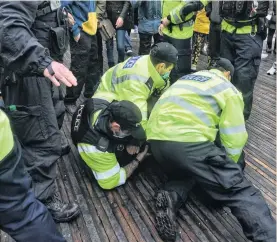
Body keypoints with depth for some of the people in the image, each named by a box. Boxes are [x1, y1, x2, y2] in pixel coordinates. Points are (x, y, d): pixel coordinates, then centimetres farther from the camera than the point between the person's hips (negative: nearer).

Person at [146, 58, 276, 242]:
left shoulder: (187, 78, 31)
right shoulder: (228, 89, 13)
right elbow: (234, 138, 6)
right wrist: (227, 166, 23)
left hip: (156, 139, 7)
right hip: (188, 141, -6)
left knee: (187, 170, 31)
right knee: (238, 188, 1)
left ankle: (171, 196, 1)